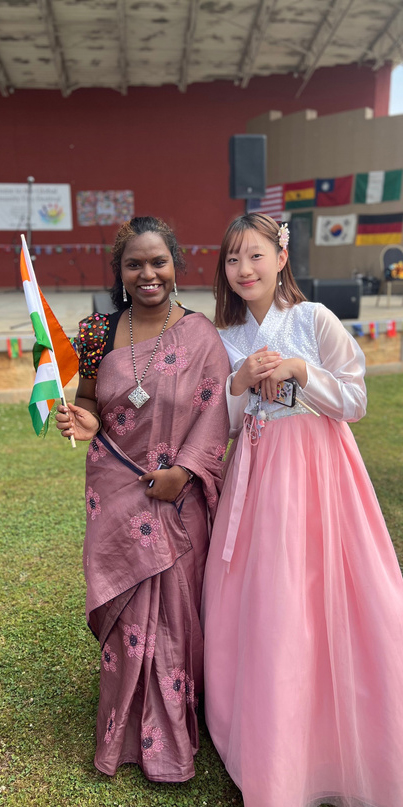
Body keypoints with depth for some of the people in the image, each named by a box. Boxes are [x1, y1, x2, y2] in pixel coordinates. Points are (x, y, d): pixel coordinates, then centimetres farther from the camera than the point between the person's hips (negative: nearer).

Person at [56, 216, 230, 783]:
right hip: (118, 494, 1)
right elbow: (88, 399, 9)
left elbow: (216, 412, -7)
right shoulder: (101, 333, 1)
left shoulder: (200, 335, -5)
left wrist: (183, 470, -16)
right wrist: (86, 421, -13)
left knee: (176, 603, 9)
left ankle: (173, 736, 33)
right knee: (126, 609, 9)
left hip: (178, 496, -1)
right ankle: (131, 731, 32)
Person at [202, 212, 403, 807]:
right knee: (261, 605, 6)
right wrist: (239, 384, -10)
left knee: (324, 599, 0)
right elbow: (220, 425, 7)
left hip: (318, 468, -3)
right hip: (258, 476, 3)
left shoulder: (314, 319, -3)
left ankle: (341, 747, 25)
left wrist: (300, 372, -16)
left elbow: (355, 401, -3)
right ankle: (271, 752, 27)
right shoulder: (225, 339, 7)